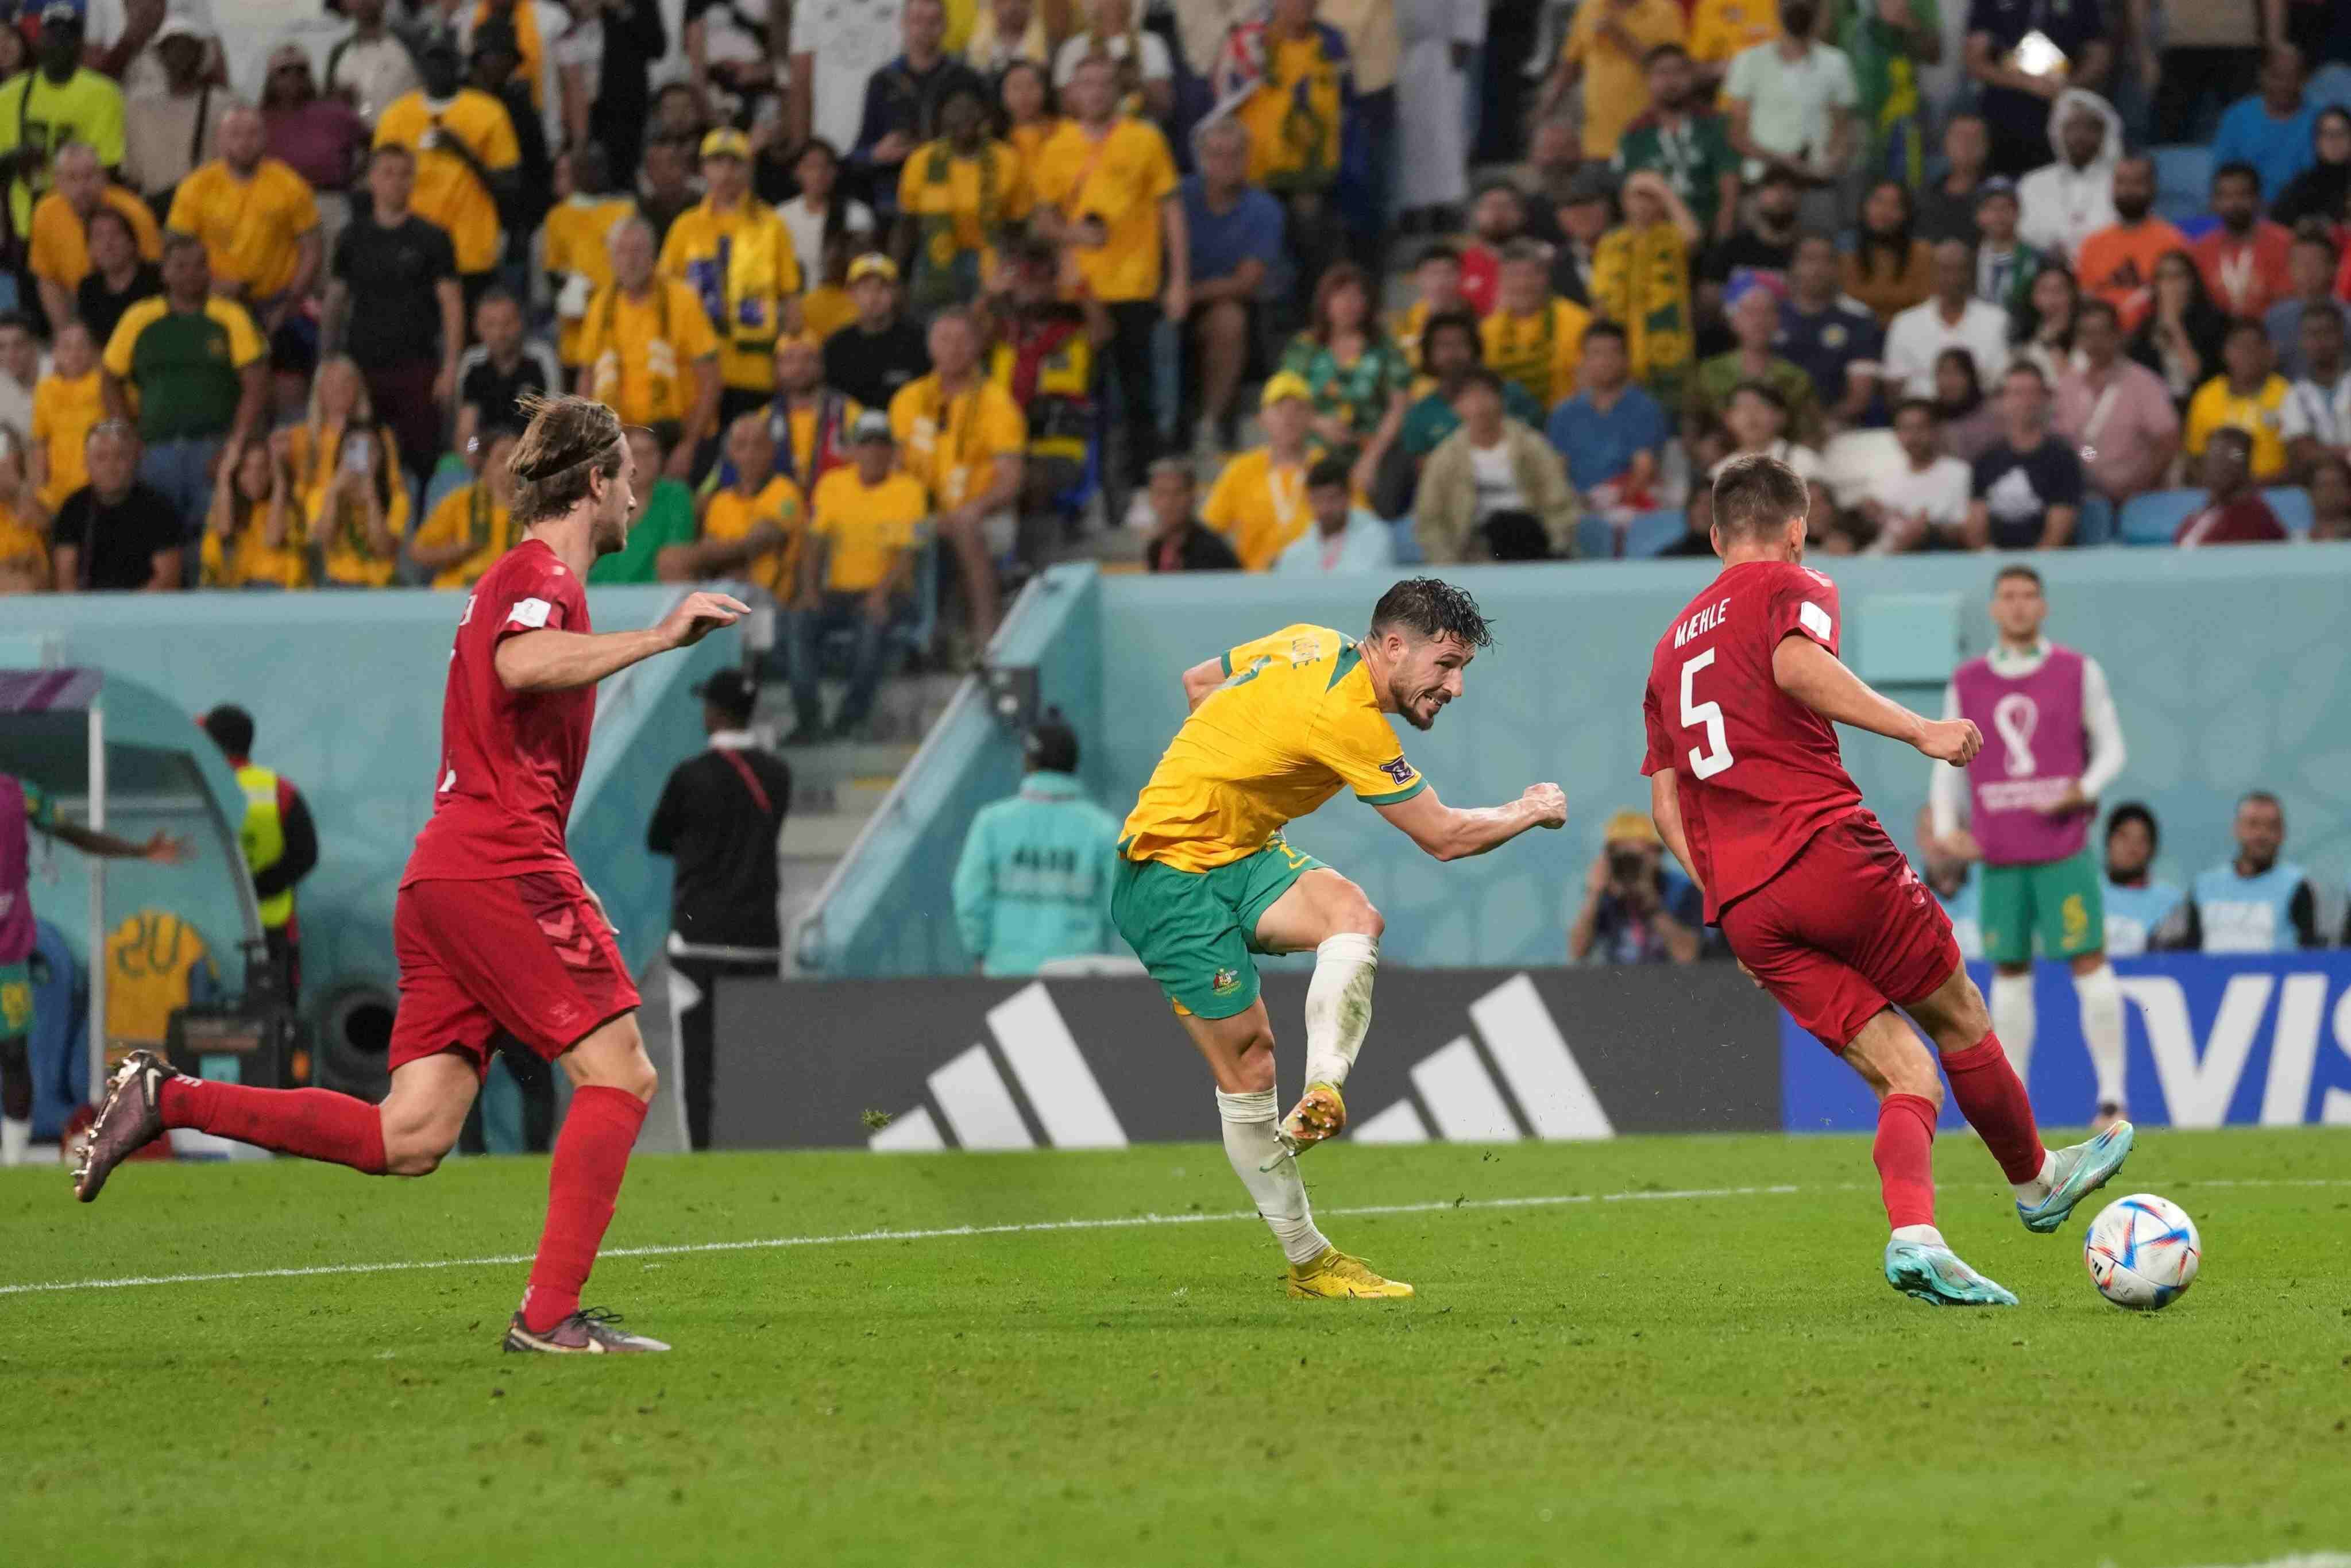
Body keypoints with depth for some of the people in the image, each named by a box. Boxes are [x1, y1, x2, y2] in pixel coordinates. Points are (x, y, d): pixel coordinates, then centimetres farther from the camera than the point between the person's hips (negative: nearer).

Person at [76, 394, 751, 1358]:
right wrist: (658, 637, -24)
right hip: (504, 869, -9)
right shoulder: (540, 573, -4)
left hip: (439, 877, 9)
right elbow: (522, 663, -27)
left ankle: (165, 1099, 1)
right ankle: (551, 1315, -12)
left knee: (405, 1142, 1)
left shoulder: (520, 577, 26)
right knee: (619, 1072, -8)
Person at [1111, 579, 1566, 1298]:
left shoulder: (1313, 645, 3)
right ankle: (1307, 1260, -2)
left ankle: (1322, 1089, -30)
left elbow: (1197, 682, 20)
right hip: (1173, 873, -9)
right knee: (1248, 1064, -10)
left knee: (1355, 918, -21)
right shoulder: (1348, 716, -24)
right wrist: (1530, 811, 2)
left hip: (1240, 854, 9)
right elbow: (1445, 836, -15)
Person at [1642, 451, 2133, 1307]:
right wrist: (1917, 730, -16)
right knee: (1958, 1014, 17)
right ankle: (2037, 1180, 32)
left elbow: (1666, 802, 21)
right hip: (1826, 846, -6)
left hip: (1741, 907, 6)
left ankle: (1914, 1235, -19)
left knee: (1906, 1076, 2)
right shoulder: (1792, 588, 7)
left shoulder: (1672, 643, 26)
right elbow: (1797, 665, -17)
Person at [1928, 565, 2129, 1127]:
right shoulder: (1967, 684, 8)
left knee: (2089, 963, -7)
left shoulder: (2079, 673, 3)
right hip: (1998, 851, 2)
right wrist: (1946, 828, 0)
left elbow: (2111, 749, 7)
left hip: (2064, 847, -2)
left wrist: (2084, 791, -12)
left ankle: (2112, 1093, -5)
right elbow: (1947, 762, 14)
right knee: (2009, 973, 4)